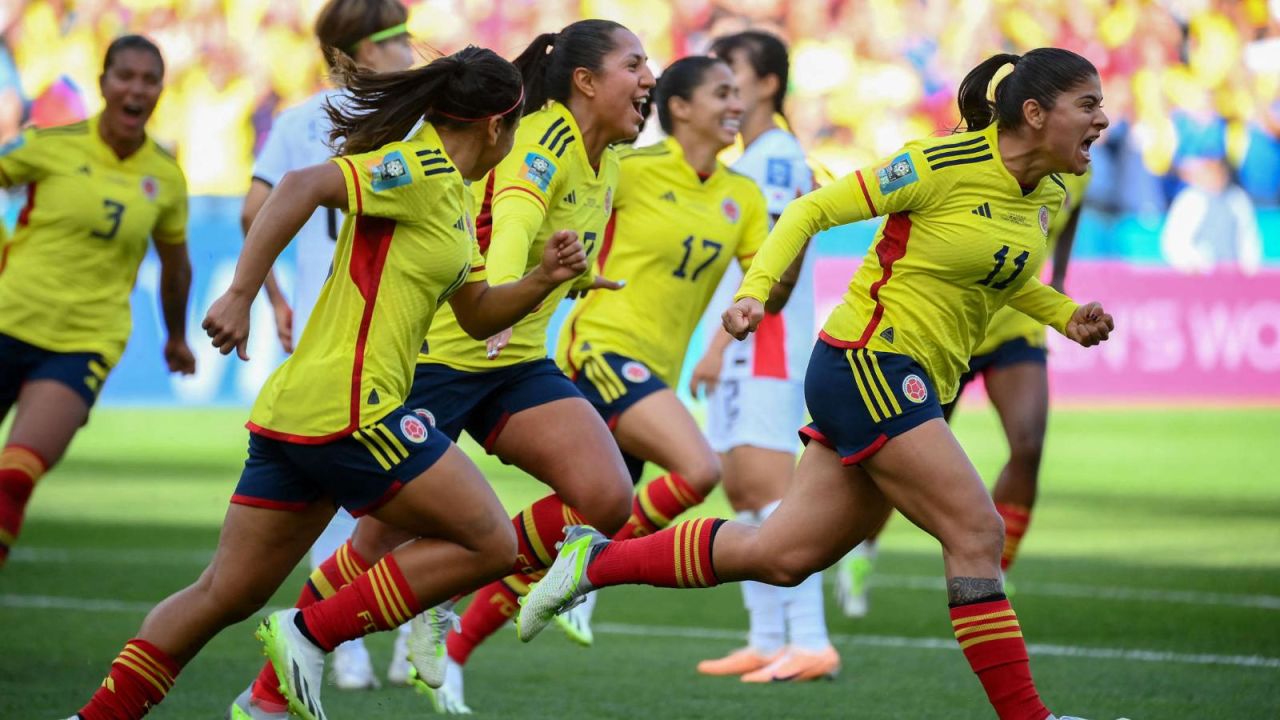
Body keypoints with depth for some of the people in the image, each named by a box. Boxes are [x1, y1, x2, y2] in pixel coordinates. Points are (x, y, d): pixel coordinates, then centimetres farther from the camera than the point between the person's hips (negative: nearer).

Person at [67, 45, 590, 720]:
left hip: (294, 412, 10)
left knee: (226, 594, 10)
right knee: (489, 543, -3)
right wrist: (241, 293, -28)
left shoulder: (451, 193, 20)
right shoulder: (421, 170, -10)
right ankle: (311, 633, -5)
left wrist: (542, 279, 10)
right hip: (347, 410, -10)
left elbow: (477, 313, 27)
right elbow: (304, 186, -23)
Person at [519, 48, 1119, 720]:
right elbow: (812, 209, -10)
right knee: (976, 531, -14)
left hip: (917, 385, 8)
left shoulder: (1046, 193, 7)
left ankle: (597, 558, 19)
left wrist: (1067, 317, 9)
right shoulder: (942, 164, -16)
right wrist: (754, 291, -21)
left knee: (781, 555, 8)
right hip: (865, 361, -8)